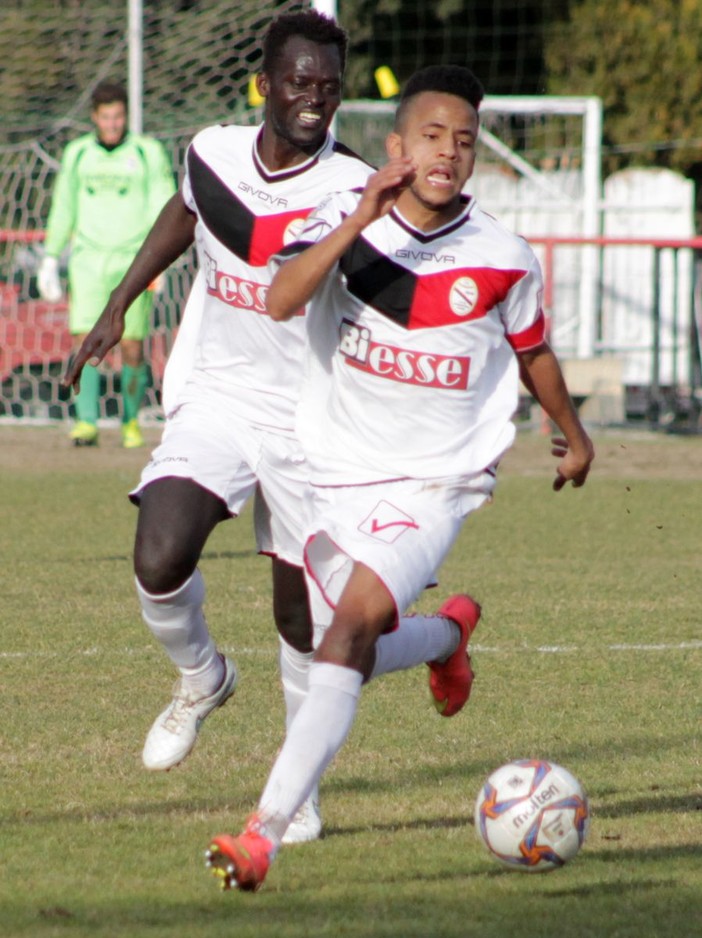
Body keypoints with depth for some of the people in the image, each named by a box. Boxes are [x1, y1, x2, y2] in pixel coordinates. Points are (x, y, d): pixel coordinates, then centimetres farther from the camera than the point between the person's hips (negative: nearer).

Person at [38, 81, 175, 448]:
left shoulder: (148, 153, 1)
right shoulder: (77, 154, 10)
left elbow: (163, 209, -2)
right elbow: (63, 211, 18)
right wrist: (50, 258, 14)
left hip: (133, 261, -2)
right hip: (88, 261, 2)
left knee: (132, 348, -2)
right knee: (84, 341, -12)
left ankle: (131, 421, 16)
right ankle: (87, 421, -13)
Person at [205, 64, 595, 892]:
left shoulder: (504, 259, -5)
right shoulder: (345, 216, -7)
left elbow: (532, 350, 14)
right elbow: (281, 301, -25)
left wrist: (572, 435, 27)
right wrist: (362, 219, -34)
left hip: (431, 485, -3)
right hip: (335, 473, 3)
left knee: (353, 625, -24)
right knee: (351, 653, 15)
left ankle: (265, 830, -31)